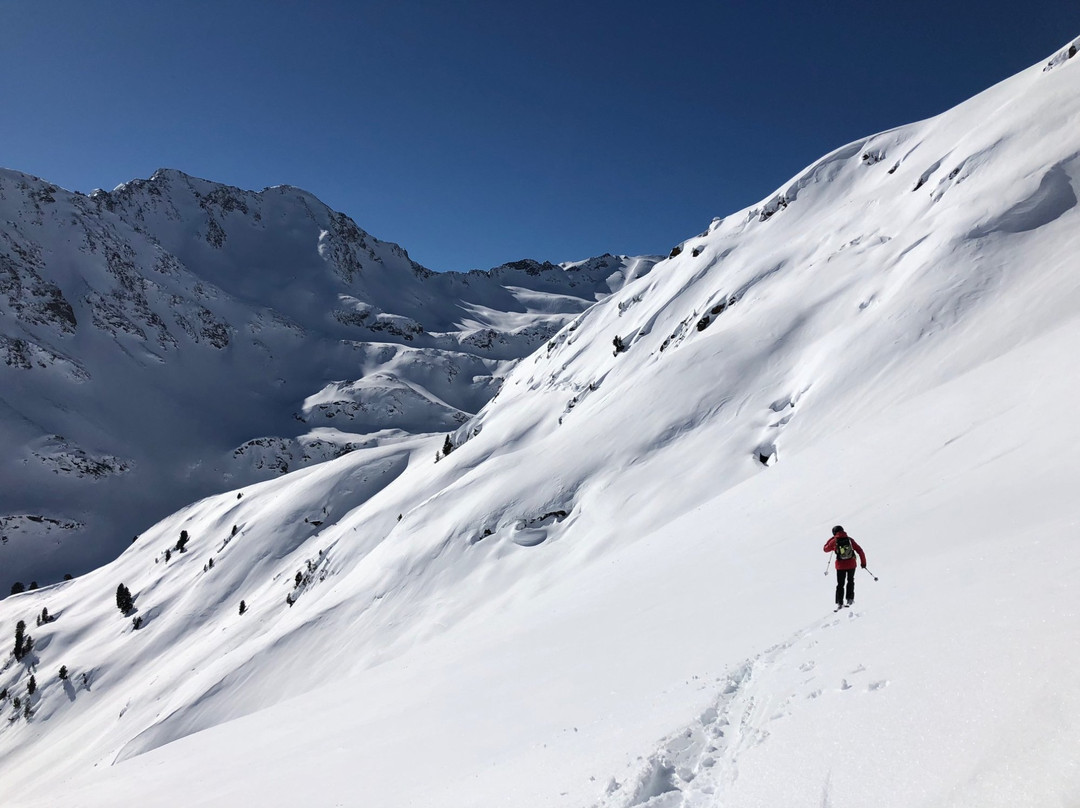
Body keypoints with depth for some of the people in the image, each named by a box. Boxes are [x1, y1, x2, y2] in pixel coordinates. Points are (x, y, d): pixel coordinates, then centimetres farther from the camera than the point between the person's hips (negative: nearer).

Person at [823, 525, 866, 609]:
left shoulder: (834, 541, -7)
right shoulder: (850, 539, -3)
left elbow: (826, 549, 9)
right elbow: (859, 550, -2)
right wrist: (863, 562, 6)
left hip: (840, 566, -1)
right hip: (851, 564, 1)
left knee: (840, 584, 13)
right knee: (850, 581, 25)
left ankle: (839, 602, 8)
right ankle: (850, 599, 21)